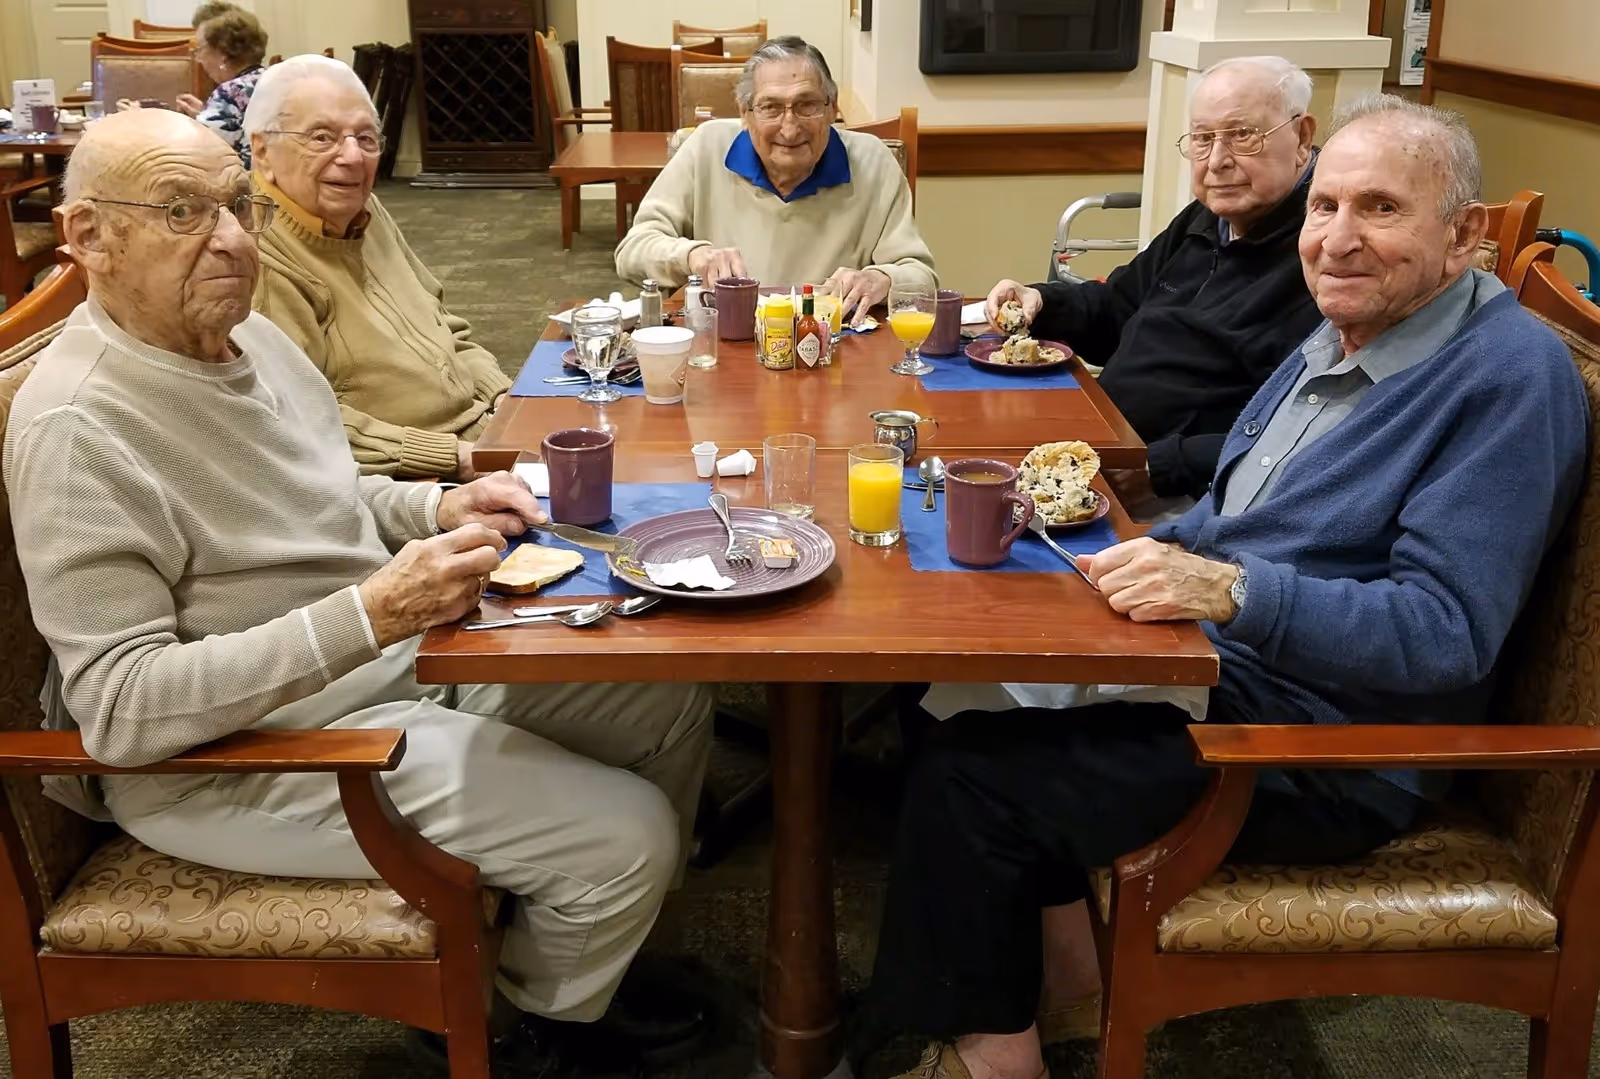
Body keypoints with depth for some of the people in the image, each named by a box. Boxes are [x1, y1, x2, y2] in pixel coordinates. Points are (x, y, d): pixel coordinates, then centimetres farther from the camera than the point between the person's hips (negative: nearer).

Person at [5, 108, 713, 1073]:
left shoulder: (248, 335, 3)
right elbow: (119, 705, -28)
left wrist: (438, 508, -1)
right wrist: (373, 615, -34)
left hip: (401, 659, 9)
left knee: (673, 705, 9)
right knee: (624, 837, -16)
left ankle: (596, 946, 31)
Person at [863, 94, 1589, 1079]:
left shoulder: (1510, 377, -18)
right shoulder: (1343, 338, 9)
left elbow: (1447, 630, -26)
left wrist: (1228, 590, -34)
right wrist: (1146, 555, 1)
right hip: (1223, 665, 10)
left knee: (971, 782, -14)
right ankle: (1083, 989, 12)